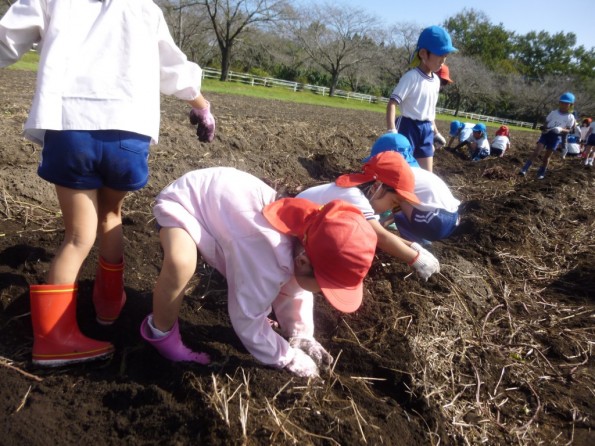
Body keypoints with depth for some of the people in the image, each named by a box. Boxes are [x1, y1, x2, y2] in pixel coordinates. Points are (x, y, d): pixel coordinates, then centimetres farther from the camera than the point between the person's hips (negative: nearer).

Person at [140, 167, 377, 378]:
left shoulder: (306, 229, -12)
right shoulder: (267, 261, -38)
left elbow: (294, 289, 5)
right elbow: (246, 319, -24)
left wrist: (302, 334, 0)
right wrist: (288, 357, -13)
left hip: (219, 191, 8)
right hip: (184, 199, -7)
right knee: (181, 263, -37)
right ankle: (161, 332, -9)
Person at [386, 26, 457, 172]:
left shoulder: (436, 80, 9)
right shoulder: (411, 77, -14)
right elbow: (392, 103, -20)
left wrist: (432, 134, 21)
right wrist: (391, 131, -30)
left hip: (426, 130, 8)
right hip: (409, 127, -7)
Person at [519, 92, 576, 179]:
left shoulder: (570, 117, 1)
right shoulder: (553, 113, 4)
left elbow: (568, 130, 2)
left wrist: (561, 130, -20)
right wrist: (543, 128, -12)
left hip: (556, 137, 0)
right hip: (546, 134, 0)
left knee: (547, 156, 4)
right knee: (536, 152, -14)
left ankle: (541, 173, 16)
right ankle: (524, 169, -17)